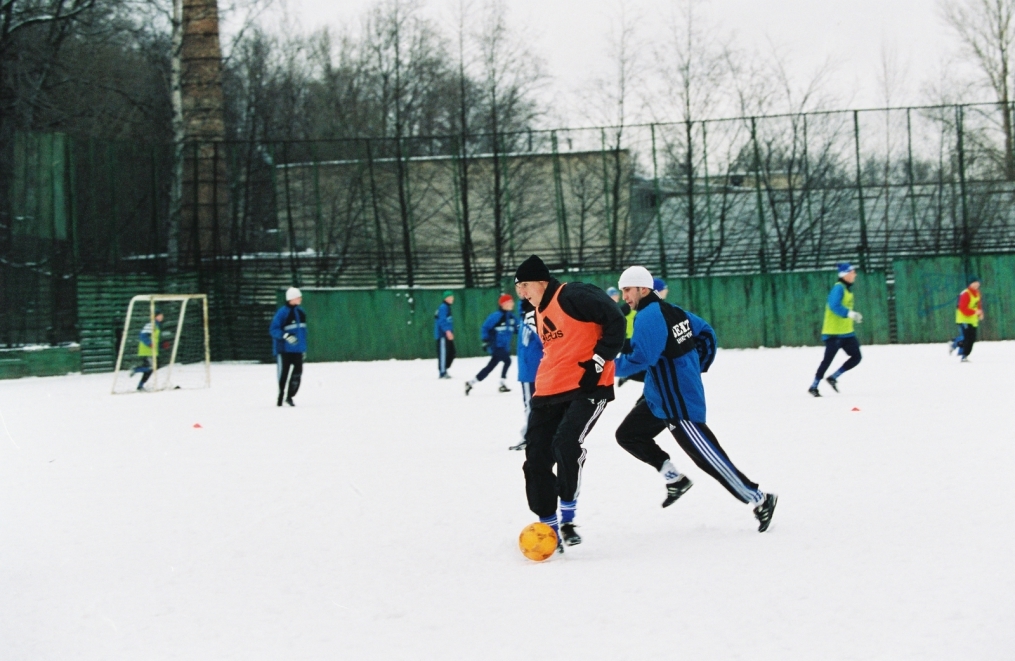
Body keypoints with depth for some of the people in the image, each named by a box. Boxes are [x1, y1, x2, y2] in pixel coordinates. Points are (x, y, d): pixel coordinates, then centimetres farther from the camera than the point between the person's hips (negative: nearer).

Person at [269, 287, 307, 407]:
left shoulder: (301, 313, 10)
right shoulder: (282, 313, -13)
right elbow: (273, 330, -14)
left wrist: (304, 348, 19)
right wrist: (285, 336, -30)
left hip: (297, 350, 5)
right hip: (284, 350, -5)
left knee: (298, 371, -8)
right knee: (283, 373, 2)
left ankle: (290, 396, 3)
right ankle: (280, 397, 15)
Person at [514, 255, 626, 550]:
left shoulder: (574, 296, -11)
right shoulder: (540, 313, 18)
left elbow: (615, 320, -16)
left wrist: (598, 361, -18)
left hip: (587, 387, -9)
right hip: (549, 392, 9)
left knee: (566, 444, -25)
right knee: (537, 456, 0)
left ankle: (568, 519, -10)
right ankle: (549, 527, 8)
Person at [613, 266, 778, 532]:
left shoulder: (649, 317, -20)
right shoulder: (671, 311, 8)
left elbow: (641, 358, -28)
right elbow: (706, 333, 17)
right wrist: (696, 367, 23)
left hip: (678, 404, -10)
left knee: (707, 456, -6)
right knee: (627, 434, 15)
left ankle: (760, 500, 0)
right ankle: (674, 478, 19)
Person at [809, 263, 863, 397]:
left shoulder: (848, 289, 14)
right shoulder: (838, 288, -15)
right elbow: (834, 306, -28)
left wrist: (854, 316, 12)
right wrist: (850, 314, -31)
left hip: (846, 332, 9)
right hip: (834, 332, -9)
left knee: (856, 357, 4)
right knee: (828, 359, -4)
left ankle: (833, 378, 14)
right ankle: (814, 386, 8)